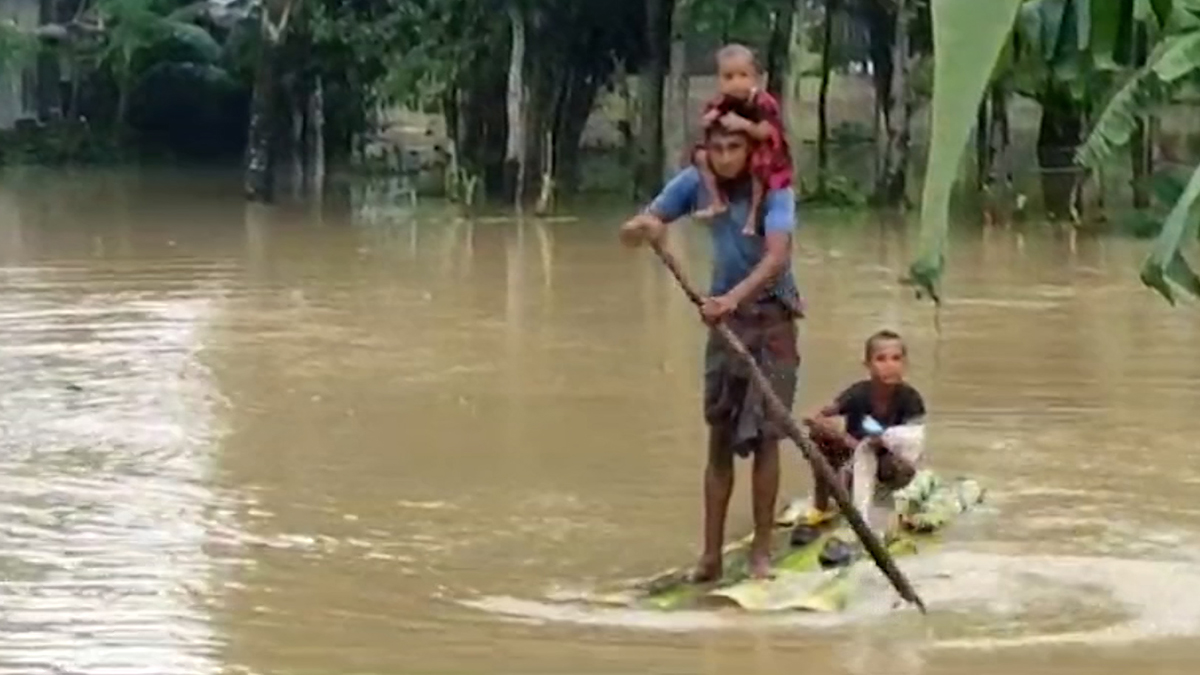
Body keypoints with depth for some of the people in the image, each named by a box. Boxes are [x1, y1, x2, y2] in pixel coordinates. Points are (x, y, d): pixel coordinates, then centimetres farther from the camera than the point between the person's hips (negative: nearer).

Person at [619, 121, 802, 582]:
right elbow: (628, 235, -3)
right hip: (724, 318, 4)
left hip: (771, 319, -4)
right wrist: (645, 226, -27)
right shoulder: (695, 183, -6)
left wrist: (734, 296, -49)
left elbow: (777, 255, -33)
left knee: (764, 435, -4)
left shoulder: (774, 190, -18)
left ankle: (761, 549, 4)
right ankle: (711, 554, 7)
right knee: (720, 438, 5)